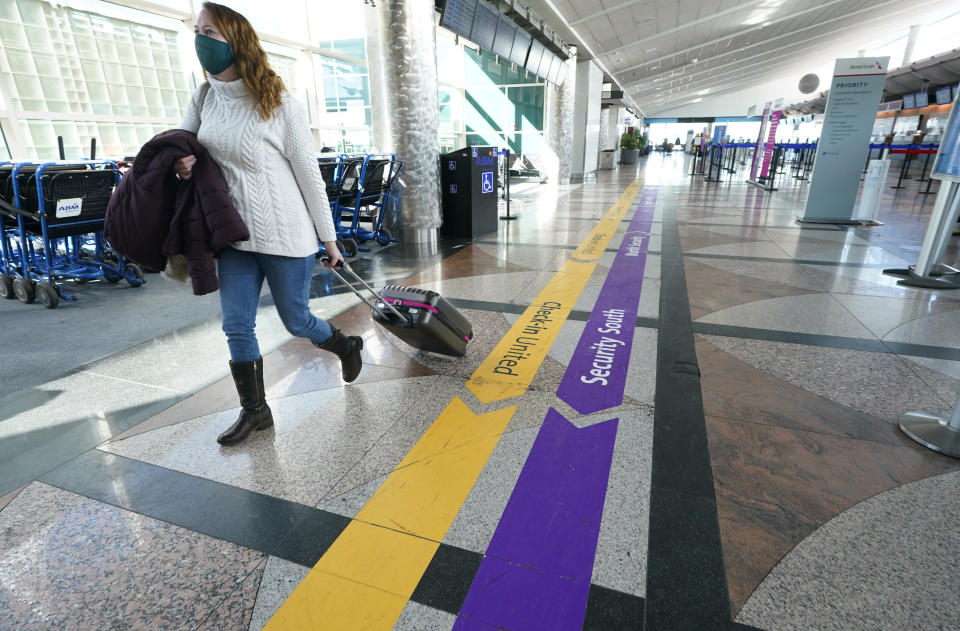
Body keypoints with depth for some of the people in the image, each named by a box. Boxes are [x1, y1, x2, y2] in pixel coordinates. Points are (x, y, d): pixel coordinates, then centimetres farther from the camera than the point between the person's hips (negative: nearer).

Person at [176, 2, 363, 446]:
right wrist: (180, 162, -7)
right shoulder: (205, 97, 6)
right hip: (235, 237, 6)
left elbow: (310, 175, -8)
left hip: (286, 238, -6)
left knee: (296, 321, 7)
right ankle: (254, 410, 22)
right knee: (236, 326, 5)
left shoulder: (280, 105, -11)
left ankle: (347, 346, 39)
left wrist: (329, 240, -5)